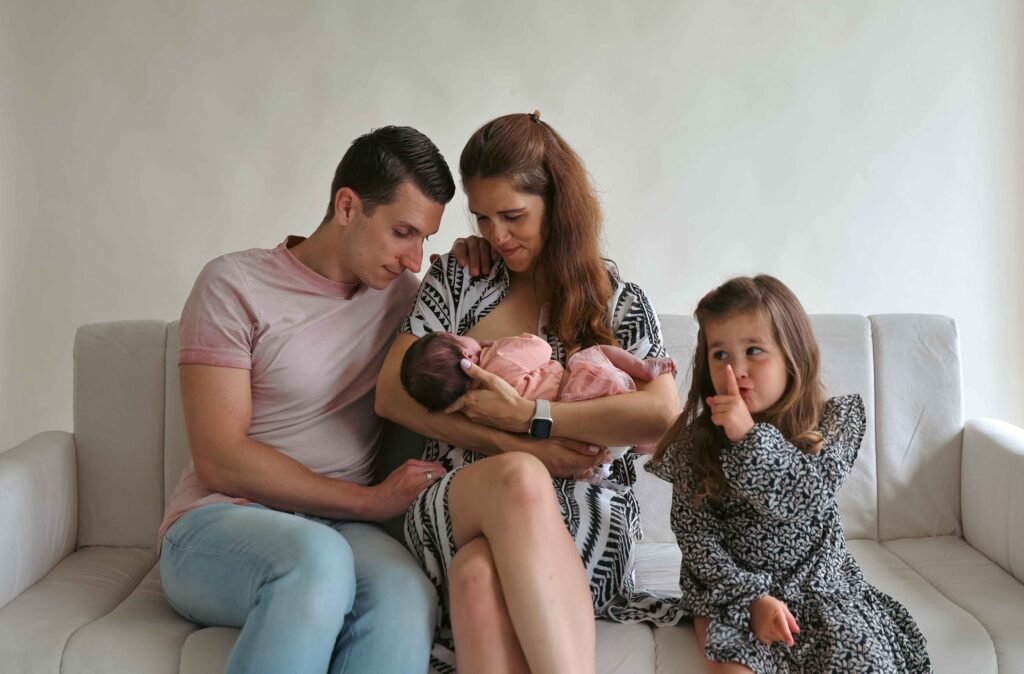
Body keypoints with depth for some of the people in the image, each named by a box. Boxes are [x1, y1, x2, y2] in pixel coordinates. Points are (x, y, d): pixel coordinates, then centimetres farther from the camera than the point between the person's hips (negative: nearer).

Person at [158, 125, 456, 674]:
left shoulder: (400, 294, 11)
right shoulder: (236, 284, -4)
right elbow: (220, 460, -10)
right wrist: (368, 500, -12)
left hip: (339, 530, 4)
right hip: (217, 525, -3)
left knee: (405, 595, -34)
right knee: (316, 557, -39)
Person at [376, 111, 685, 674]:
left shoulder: (618, 302, 8)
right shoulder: (457, 278, 12)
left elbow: (663, 413, -10)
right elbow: (393, 395, 2)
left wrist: (525, 416, -17)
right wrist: (517, 449, -10)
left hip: (584, 521, -1)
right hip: (455, 508, 1)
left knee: (480, 575, -38)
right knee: (518, 480, -38)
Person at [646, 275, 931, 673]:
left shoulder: (832, 423, -4)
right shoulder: (695, 444, -6)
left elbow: (811, 497, -19)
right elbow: (696, 539, -6)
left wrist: (749, 436, -29)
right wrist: (752, 597, -17)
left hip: (817, 584, 2)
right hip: (730, 590, -1)